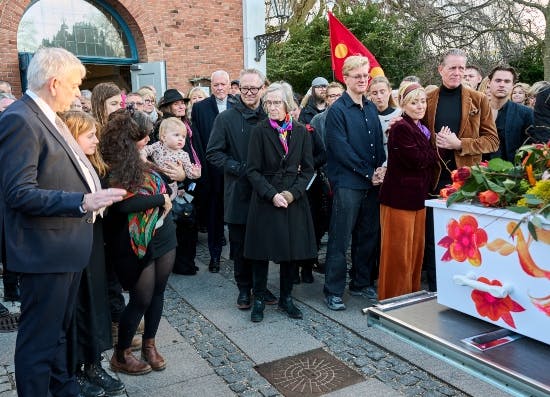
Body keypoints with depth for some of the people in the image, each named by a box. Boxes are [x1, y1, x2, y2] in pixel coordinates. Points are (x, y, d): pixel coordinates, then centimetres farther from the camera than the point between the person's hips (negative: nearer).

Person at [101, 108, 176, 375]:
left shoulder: (140, 161, 8)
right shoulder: (112, 168, -16)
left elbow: (160, 187, 17)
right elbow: (124, 203, -29)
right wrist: (161, 198, -18)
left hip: (162, 236, 7)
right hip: (137, 244, -7)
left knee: (157, 292, 14)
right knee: (142, 298, 2)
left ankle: (149, 344, 33)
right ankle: (120, 355, 23)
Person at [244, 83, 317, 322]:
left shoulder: (301, 132, 3)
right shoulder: (259, 131, -3)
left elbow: (308, 169, 4)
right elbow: (253, 170, -6)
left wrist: (293, 192, -10)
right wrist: (272, 194, -16)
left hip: (294, 199, 3)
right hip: (265, 199, -2)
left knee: (292, 250, 9)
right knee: (262, 250, 4)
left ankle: (286, 298, 25)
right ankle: (259, 298, 19)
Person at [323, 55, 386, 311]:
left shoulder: (371, 108, 13)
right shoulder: (337, 110, -8)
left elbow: (379, 143, 15)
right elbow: (342, 149, -14)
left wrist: (380, 169, -2)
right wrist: (369, 173, -12)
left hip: (372, 183, 7)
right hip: (347, 183, -7)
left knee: (368, 235, 14)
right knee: (340, 239, -2)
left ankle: (361, 283, 29)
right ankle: (333, 291, 9)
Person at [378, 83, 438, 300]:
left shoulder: (421, 128, 15)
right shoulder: (400, 128, -13)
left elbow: (426, 161, 14)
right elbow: (417, 160, -19)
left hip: (418, 196, 9)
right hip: (400, 196, -9)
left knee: (416, 249, 14)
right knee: (398, 251, 0)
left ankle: (412, 294, 27)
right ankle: (395, 299, 13)